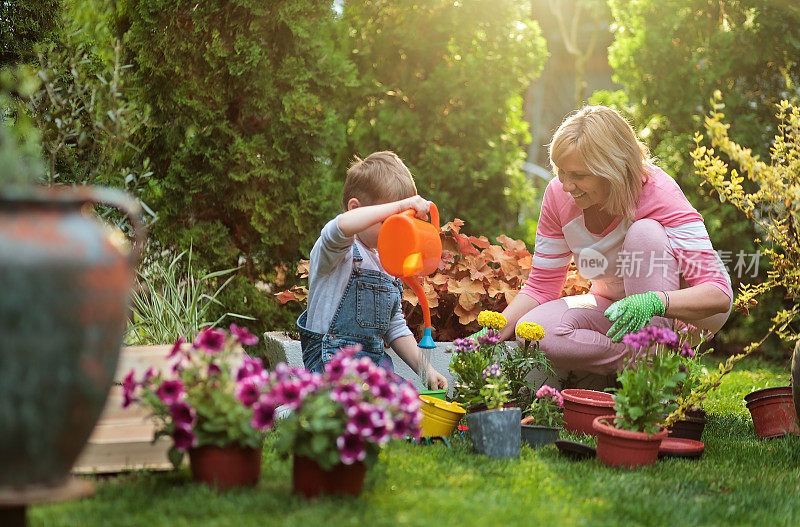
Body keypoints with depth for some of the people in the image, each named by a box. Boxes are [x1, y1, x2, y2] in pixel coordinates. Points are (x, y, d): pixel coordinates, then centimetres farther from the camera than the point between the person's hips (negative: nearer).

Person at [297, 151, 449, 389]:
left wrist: (425, 368, 12)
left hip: (375, 359, 8)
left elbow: (395, 328, 24)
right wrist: (399, 206, -32)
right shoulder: (340, 251, -6)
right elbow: (343, 226, -34)